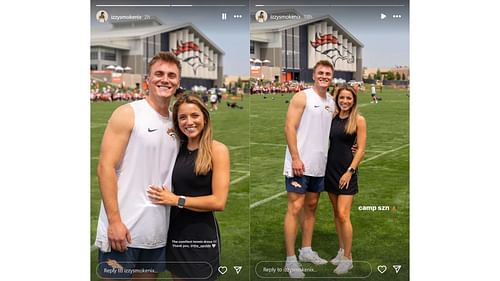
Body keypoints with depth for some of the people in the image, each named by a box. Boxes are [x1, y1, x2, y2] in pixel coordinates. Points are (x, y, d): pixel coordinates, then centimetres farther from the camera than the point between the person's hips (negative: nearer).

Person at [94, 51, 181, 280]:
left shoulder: (176, 122, 11)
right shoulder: (127, 114, -6)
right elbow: (105, 167, -12)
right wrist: (114, 220, -18)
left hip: (157, 232, 6)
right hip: (122, 227, -6)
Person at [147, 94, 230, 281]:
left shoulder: (217, 150, -10)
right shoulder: (176, 149, 6)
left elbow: (219, 202, -15)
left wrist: (177, 200, -14)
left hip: (202, 236, -5)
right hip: (175, 233, 5)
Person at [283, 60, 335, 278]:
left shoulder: (331, 103, 13)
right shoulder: (302, 97, -8)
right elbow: (289, 128, -13)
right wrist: (295, 158, -19)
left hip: (319, 165, 7)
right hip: (300, 163, -7)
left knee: (311, 207, 14)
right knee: (295, 208, -6)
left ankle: (306, 251, 26)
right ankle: (290, 260, -1)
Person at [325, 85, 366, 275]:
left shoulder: (359, 120, -5)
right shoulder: (331, 118, 7)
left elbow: (361, 149, -8)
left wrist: (350, 171, -13)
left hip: (346, 170, -5)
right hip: (330, 168, 5)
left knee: (343, 215, -10)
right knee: (336, 213, 12)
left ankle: (347, 258, 2)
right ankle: (342, 250, 25)